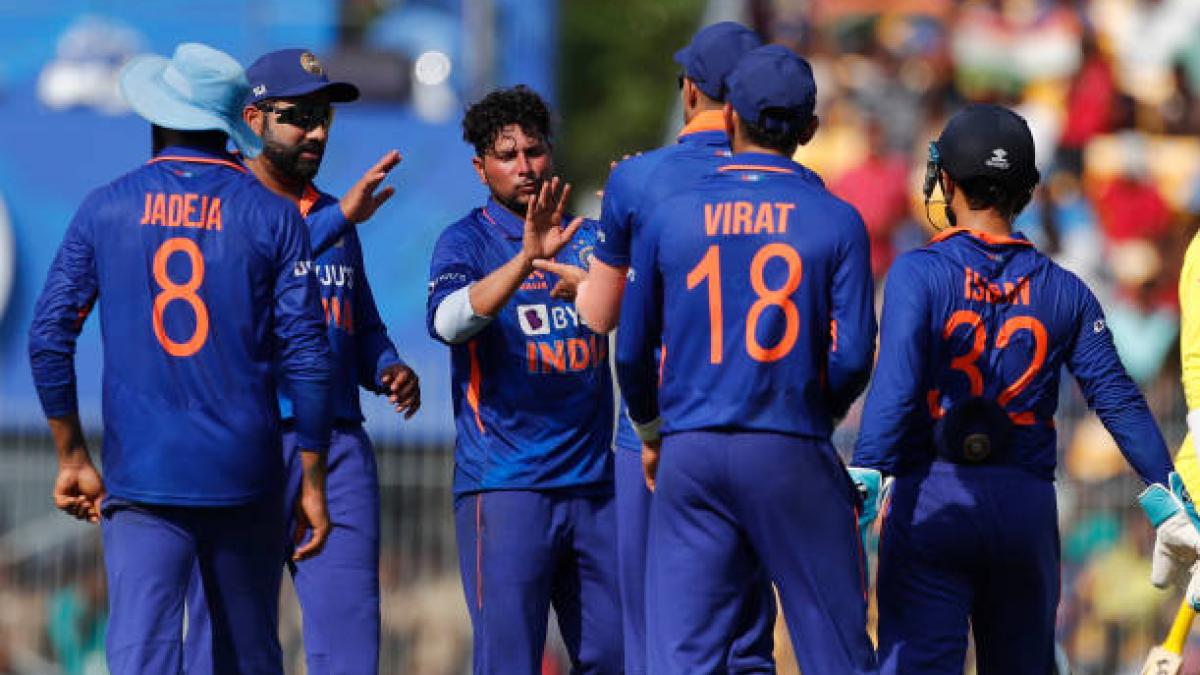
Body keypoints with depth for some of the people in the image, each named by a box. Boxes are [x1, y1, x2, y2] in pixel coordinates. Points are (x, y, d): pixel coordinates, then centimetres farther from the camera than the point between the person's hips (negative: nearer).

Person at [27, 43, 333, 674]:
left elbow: (49, 338, 2)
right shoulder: (271, 216, 0)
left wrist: (72, 456, 11)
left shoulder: (105, 209, 3)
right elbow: (306, 356, -3)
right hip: (244, 478, 0)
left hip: (141, 478, 0)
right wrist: (312, 483, 3)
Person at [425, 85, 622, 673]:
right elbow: (449, 320, -18)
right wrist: (528, 257, -31)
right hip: (504, 486, -4)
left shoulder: (590, 239, 15)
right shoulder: (466, 242, 1)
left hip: (594, 484, 4)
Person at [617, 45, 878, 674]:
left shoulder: (669, 217, 4)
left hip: (692, 457, 2)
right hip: (793, 456, -2)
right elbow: (853, 356, -7)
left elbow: (632, 351, 9)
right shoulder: (836, 221, -2)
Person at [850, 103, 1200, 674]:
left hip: (932, 503, -3)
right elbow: (1117, 397, 3)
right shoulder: (1062, 290, 8)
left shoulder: (918, 273, -2)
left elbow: (896, 385, -16)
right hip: (1028, 508, 4)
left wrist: (863, 477, -23)